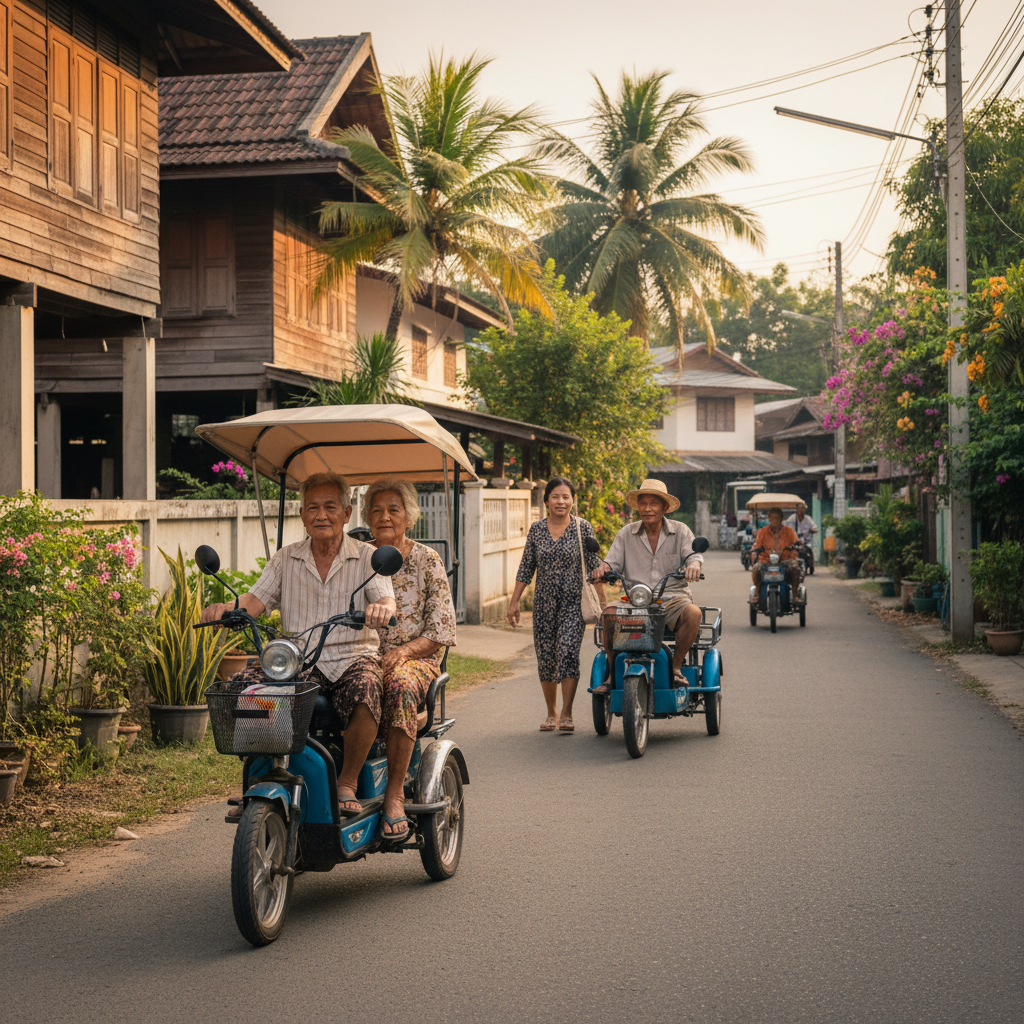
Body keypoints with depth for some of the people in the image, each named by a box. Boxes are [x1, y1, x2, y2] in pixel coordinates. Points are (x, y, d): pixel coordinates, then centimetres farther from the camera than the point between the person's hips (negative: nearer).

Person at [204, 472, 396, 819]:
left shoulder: (366, 557, 6)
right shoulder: (286, 559, 15)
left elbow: (387, 599, -10)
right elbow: (257, 599, 4)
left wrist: (381, 607, -36)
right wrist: (227, 608, -19)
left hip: (353, 658, -3)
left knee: (364, 691, -38)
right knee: (236, 687, -21)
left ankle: (347, 784, -17)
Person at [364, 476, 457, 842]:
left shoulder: (426, 560, 6)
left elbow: (442, 629, 1)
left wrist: (403, 651, -16)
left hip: (415, 658, -1)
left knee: (400, 687, -38)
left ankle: (395, 791, -31)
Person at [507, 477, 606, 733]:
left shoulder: (583, 528, 0)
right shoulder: (536, 529, 6)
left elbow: (595, 567, 1)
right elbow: (525, 569, 10)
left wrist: (602, 602, -3)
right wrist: (514, 602, 7)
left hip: (574, 602, -3)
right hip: (544, 603, 3)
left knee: (568, 650, -19)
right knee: (545, 657, 5)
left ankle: (567, 713, -14)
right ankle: (551, 712, 21)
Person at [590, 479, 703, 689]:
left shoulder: (680, 531, 9)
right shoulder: (626, 534, 13)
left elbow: (693, 554, -5)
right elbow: (613, 562, 9)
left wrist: (694, 565, -30)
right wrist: (603, 568, -16)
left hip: (672, 597, -1)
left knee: (692, 613, -34)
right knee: (609, 613, -30)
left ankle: (676, 667, -17)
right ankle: (613, 673, -18)